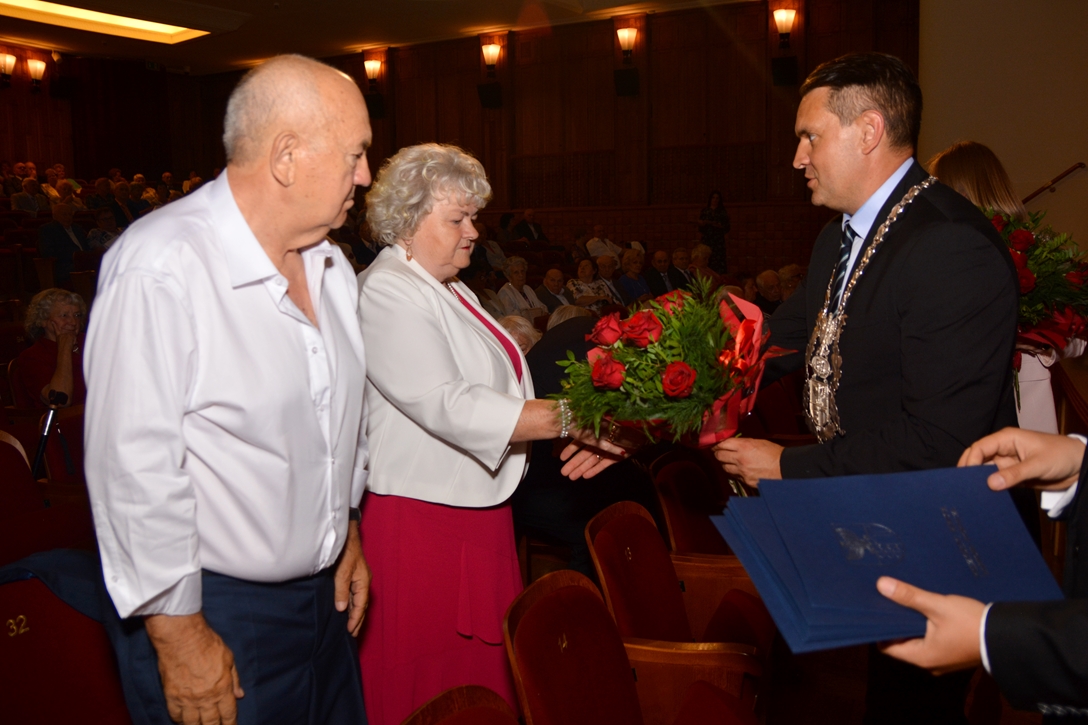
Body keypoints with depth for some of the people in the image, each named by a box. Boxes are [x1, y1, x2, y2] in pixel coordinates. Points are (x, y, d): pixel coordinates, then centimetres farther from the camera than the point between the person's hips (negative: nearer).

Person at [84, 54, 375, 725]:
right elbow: (135, 473, -23)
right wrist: (179, 634, -16)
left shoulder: (330, 262, 5)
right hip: (213, 616, -7)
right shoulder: (161, 271, -23)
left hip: (324, 590, 8)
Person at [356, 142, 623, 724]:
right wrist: (569, 418, -26)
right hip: (420, 523, -9)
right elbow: (447, 405, -25)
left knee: (484, 673, 14)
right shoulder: (384, 293, -15)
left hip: (476, 514, 9)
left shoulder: (452, 292, 16)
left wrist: (579, 435, 8)